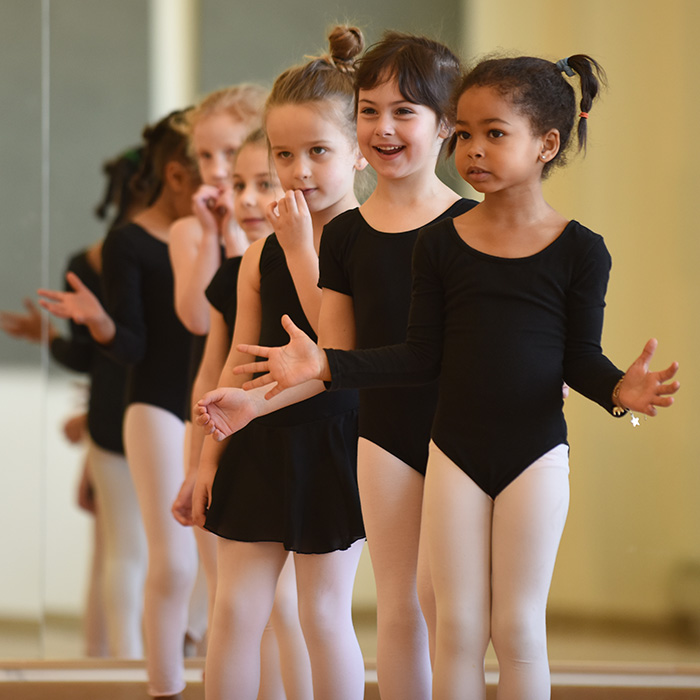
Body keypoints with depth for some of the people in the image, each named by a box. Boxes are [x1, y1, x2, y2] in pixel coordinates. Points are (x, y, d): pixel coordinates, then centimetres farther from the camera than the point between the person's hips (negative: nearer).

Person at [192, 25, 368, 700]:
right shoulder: (260, 252, 6)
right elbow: (239, 361, 10)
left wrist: (301, 247, -20)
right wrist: (209, 454, 10)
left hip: (329, 439, -5)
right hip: (259, 439, 5)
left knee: (323, 611, 3)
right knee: (235, 606, 4)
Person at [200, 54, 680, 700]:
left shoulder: (579, 250, -4)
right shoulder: (441, 243, 2)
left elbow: (579, 358, -3)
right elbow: (422, 356, 4)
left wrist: (620, 387, -24)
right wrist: (324, 365, -4)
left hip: (534, 455, -2)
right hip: (455, 452, 2)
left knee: (518, 627, 3)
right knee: (458, 627, 5)